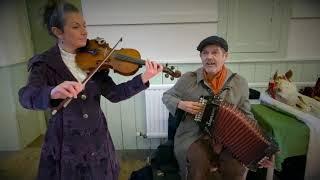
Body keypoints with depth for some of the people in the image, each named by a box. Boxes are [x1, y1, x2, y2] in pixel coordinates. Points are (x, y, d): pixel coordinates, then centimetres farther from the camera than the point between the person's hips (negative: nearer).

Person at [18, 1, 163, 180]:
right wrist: (53, 92, -51)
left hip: (98, 139, 3)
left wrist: (143, 79, -22)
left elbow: (114, 94, -8)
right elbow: (26, 96, -28)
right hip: (67, 145, -3)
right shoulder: (45, 63, -10)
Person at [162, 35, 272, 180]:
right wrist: (181, 104, -14)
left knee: (237, 168, -23)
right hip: (194, 136, -1)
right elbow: (166, 96, 7)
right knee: (200, 165, -28)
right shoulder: (188, 79, -5)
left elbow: (247, 117, 6)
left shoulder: (240, 83, 0)